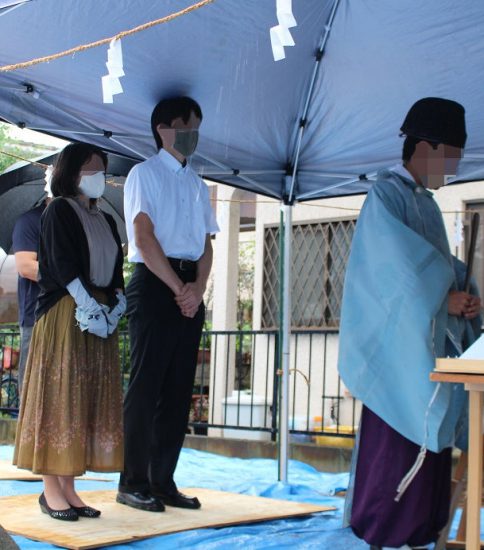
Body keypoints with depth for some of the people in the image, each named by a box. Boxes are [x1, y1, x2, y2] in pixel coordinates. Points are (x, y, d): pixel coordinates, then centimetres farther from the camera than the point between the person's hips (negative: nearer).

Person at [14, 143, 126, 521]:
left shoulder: (106, 221, 19)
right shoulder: (59, 211, -2)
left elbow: (116, 271, 16)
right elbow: (62, 265, -12)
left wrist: (116, 304, -1)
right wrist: (89, 304, -18)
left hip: (101, 316, 7)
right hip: (65, 315, -7)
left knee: (92, 400, 4)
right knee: (60, 396, -6)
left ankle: (68, 487, 9)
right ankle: (51, 489, -2)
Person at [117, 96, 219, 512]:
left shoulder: (198, 185, 21)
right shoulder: (145, 174, 2)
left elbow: (206, 244, 13)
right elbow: (144, 238, -9)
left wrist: (198, 287, -5)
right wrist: (178, 287, -13)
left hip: (190, 290, 6)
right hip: (154, 284, -6)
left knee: (179, 388, 4)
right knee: (147, 384, -6)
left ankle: (163, 481, 9)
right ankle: (133, 482, -1)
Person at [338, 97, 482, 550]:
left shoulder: (427, 203, 19)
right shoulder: (386, 195, -7)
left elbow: (442, 265, 18)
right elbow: (400, 267, -18)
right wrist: (446, 297, -14)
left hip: (433, 341, 9)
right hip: (399, 346, -8)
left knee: (431, 441, 8)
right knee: (398, 441, -7)